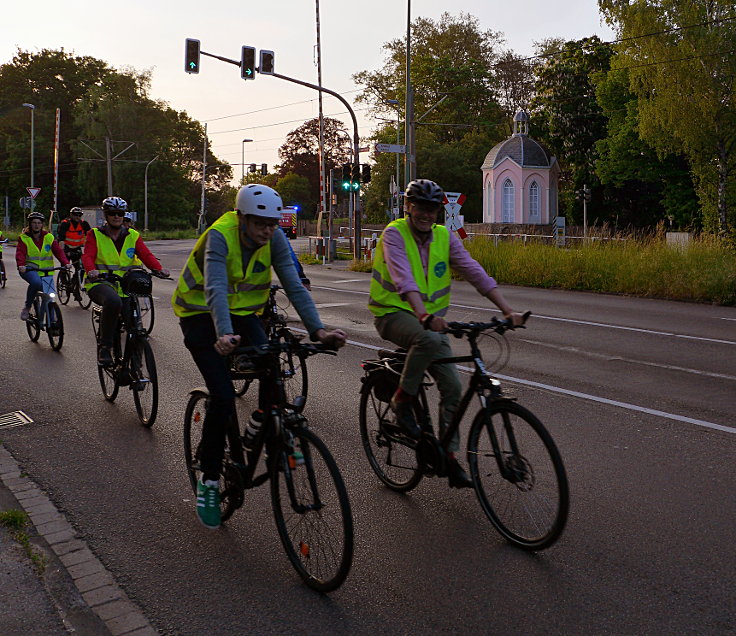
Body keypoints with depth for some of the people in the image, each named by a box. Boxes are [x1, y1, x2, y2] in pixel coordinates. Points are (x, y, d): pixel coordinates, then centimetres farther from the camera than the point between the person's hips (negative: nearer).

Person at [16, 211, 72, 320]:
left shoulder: (49, 237, 7)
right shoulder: (24, 238, 2)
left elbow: (58, 251, -3)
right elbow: (20, 253, -11)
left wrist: (66, 263, -21)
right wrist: (21, 265, -32)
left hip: (46, 271, 3)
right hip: (30, 269, -3)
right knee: (36, 282, -35)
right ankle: (27, 307, -15)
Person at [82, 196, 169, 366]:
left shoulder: (133, 236, 13)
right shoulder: (95, 235, 7)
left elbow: (146, 255, -2)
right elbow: (88, 256, -8)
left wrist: (159, 269, -23)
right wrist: (91, 270, -32)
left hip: (125, 287, 3)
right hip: (100, 283, -3)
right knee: (113, 301, -38)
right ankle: (104, 347, -23)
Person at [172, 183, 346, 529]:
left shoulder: (274, 238, -14)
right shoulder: (219, 236, -27)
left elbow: (294, 286, -18)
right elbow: (215, 289, -40)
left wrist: (318, 330, -30)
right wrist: (224, 335, -56)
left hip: (242, 312, 4)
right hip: (201, 316, -4)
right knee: (223, 396, -16)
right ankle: (208, 481, 2)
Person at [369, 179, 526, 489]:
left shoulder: (445, 237, 2)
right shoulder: (394, 234, -13)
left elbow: (475, 272, -6)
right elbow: (404, 279, -29)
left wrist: (508, 310, -17)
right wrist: (423, 315, -46)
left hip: (432, 317, 5)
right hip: (393, 313, -5)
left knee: (452, 386, -5)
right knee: (428, 339, -38)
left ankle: (449, 456, 10)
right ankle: (402, 402, -13)